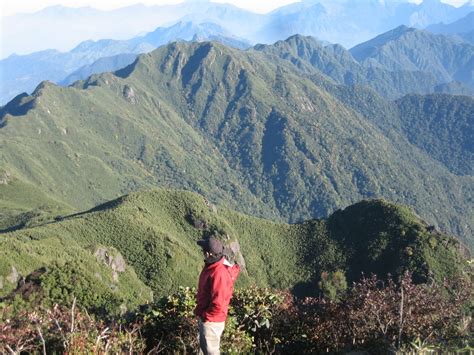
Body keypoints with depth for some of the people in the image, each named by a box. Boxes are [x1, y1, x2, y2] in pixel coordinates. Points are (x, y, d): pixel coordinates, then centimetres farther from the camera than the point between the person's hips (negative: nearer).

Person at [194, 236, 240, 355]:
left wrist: (203, 315, -17)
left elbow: (218, 305, -30)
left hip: (211, 320, -9)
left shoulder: (219, 273, -32)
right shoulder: (211, 266, -2)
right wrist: (201, 311, 13)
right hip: (206, 317, 9)